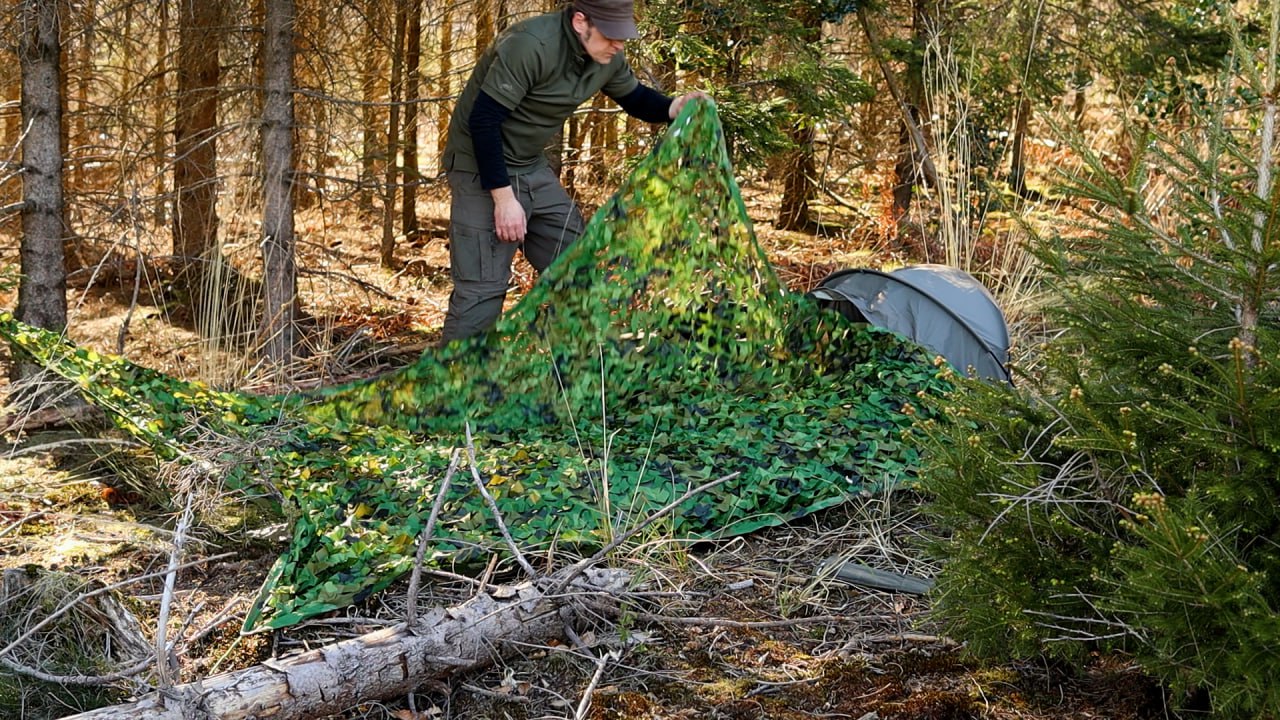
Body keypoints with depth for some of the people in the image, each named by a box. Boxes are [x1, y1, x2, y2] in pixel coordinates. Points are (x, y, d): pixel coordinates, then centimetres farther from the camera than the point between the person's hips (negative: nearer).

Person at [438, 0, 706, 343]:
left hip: (532, 167, 8)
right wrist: (503, 197, -26)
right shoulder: (531, 45, -30)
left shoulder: (607, 59, -5)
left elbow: (635, 98, 13)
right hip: (484, 168, -8)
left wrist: (675, 107, -9)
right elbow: (483, 120, -28)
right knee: (483, 285, -12)